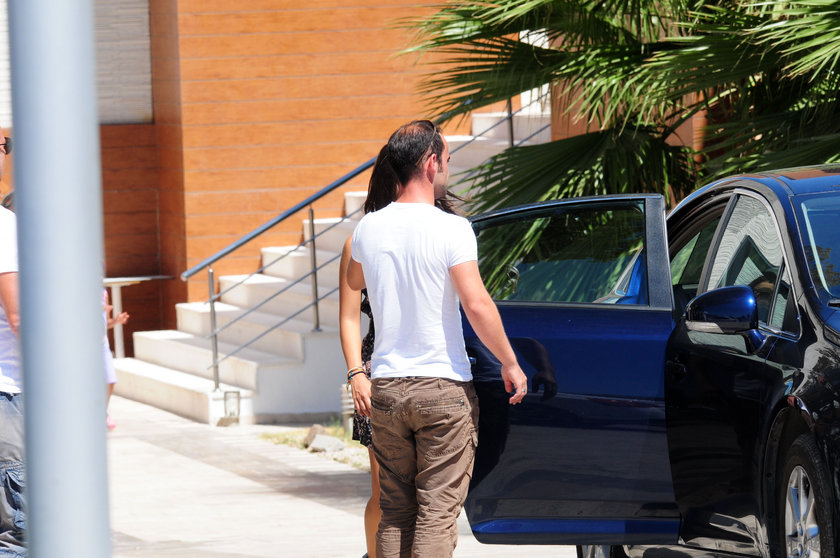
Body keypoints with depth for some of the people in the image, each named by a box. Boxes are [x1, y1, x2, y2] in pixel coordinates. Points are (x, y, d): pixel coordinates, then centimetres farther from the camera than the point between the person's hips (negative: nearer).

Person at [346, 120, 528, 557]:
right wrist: (510, 364, -5)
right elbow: (477, 306, -16)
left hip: (386, 387, 5)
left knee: (394, 513, 10)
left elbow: (354, 283, 24)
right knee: (438, 512, -3)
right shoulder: (450, 229, -12)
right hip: (443, 389, -5)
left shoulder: (368, 229, 4)